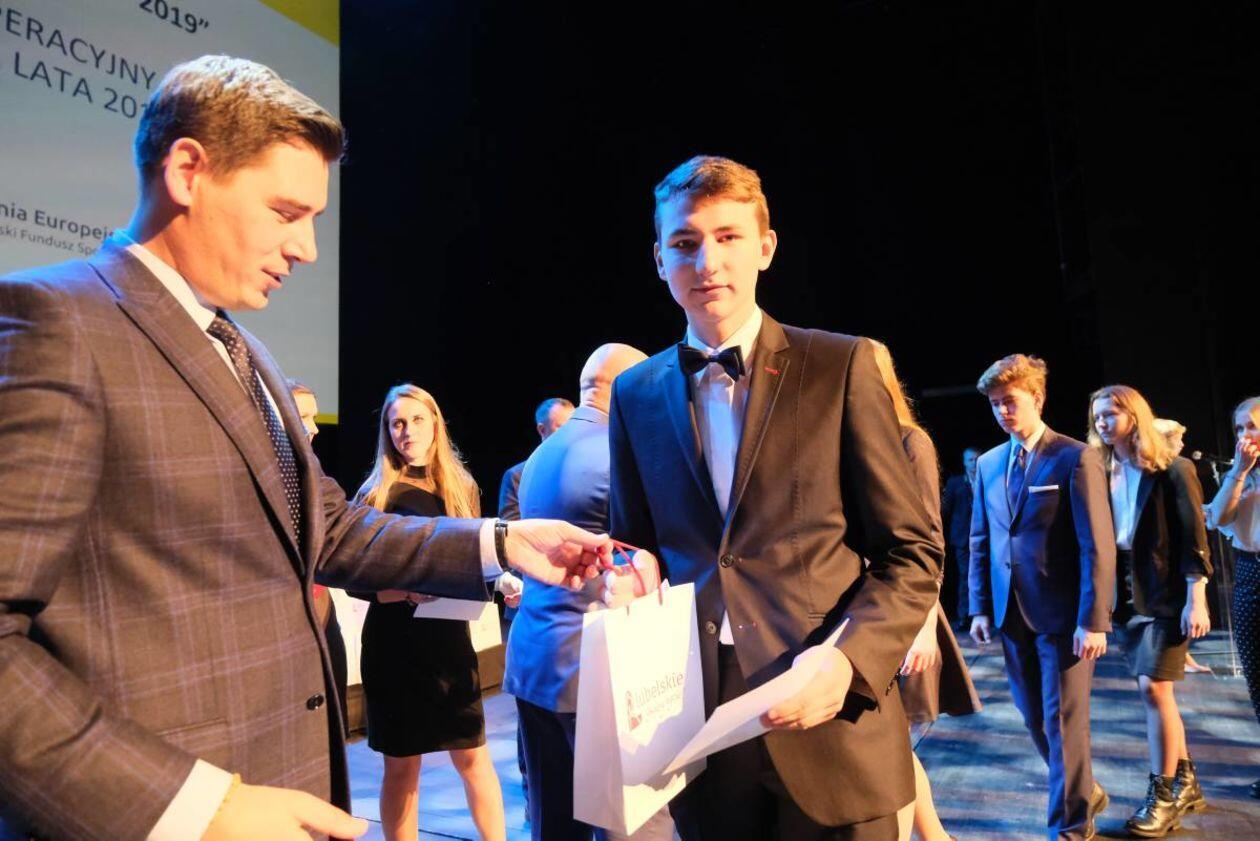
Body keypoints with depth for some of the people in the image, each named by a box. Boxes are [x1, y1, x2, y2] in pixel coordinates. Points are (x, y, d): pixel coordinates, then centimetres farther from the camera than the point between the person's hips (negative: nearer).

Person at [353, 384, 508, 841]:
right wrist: (410, 590, -21)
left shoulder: (463, 487, 5)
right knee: (401, 765, 8)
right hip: (393, 643, -2)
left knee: (472, 756, 6)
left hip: (449, 638, 2)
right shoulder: (375, 494, -2)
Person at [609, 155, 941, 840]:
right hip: (697, 733, 3)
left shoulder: (841, 365, -3)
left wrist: (847, 660, -17)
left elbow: (911, 551, -3)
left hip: (829, 728, -2)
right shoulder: (635, 394, 6)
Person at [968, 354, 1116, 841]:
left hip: (1062, 614, -5)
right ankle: (1082, 793, 40)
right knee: (1036, 719, 16)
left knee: (1063, 720, 3)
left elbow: (1098, 545, -12)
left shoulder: (1076, 458, -8)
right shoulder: (989, 464, 9)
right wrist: (980, 608, 6)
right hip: (1012, 613, 6)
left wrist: (1093, 619, -16)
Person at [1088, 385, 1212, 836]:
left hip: (1167, 595, -6)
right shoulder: (1105, 474, 7)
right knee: (1156, 690, 13)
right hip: (1127, 595, 6)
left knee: (1153, 687, -8)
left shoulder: (1172, 470, -8)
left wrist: (1196, 601, -15)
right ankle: (1185, 782, 28)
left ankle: (1162, 796, 5)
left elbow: (1193, 539, -10)